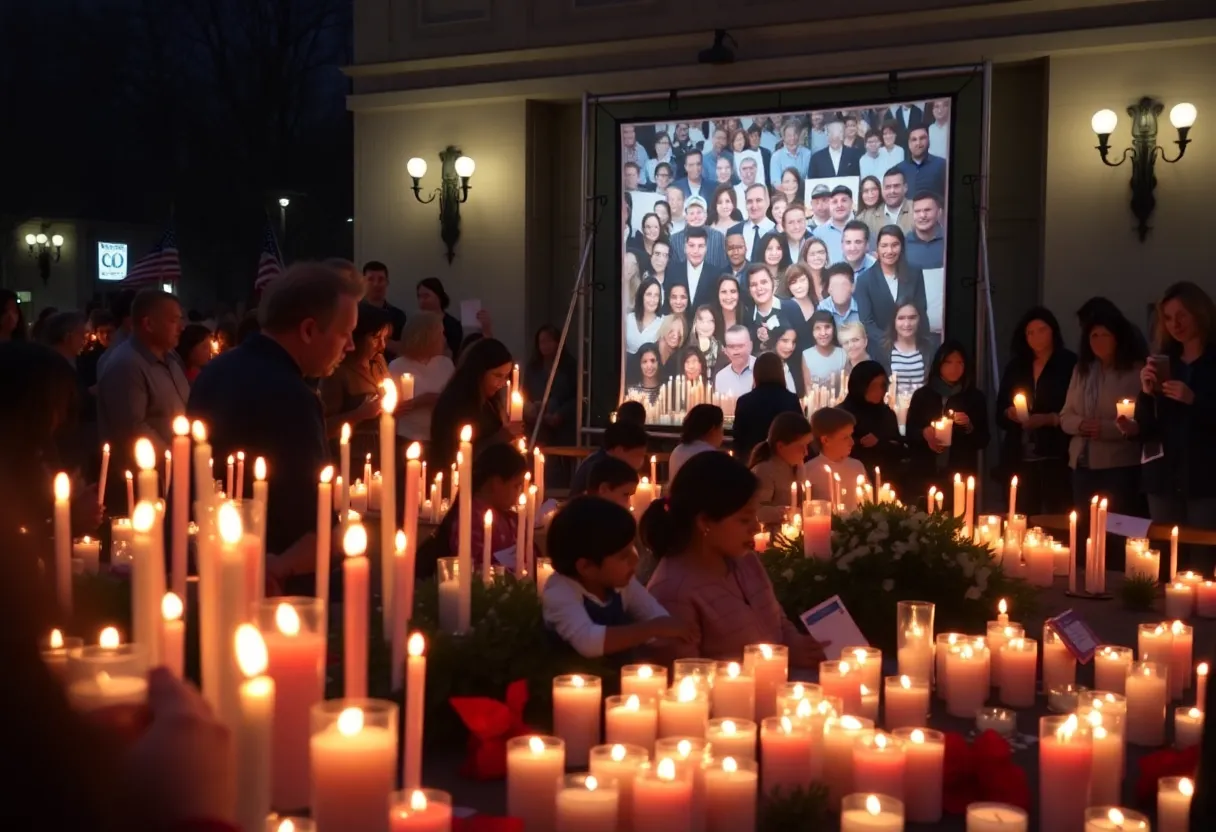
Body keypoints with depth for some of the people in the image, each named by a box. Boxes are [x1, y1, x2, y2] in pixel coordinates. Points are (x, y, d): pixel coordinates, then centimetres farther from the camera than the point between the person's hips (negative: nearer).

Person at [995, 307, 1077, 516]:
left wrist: (1049, 419, -18)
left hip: (1056, 458, -4)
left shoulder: (1069, 364, 1)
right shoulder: (1015, 367, 14)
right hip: (1020, 458, 4)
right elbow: (999, 412, 15)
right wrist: (1010, 413, -5)